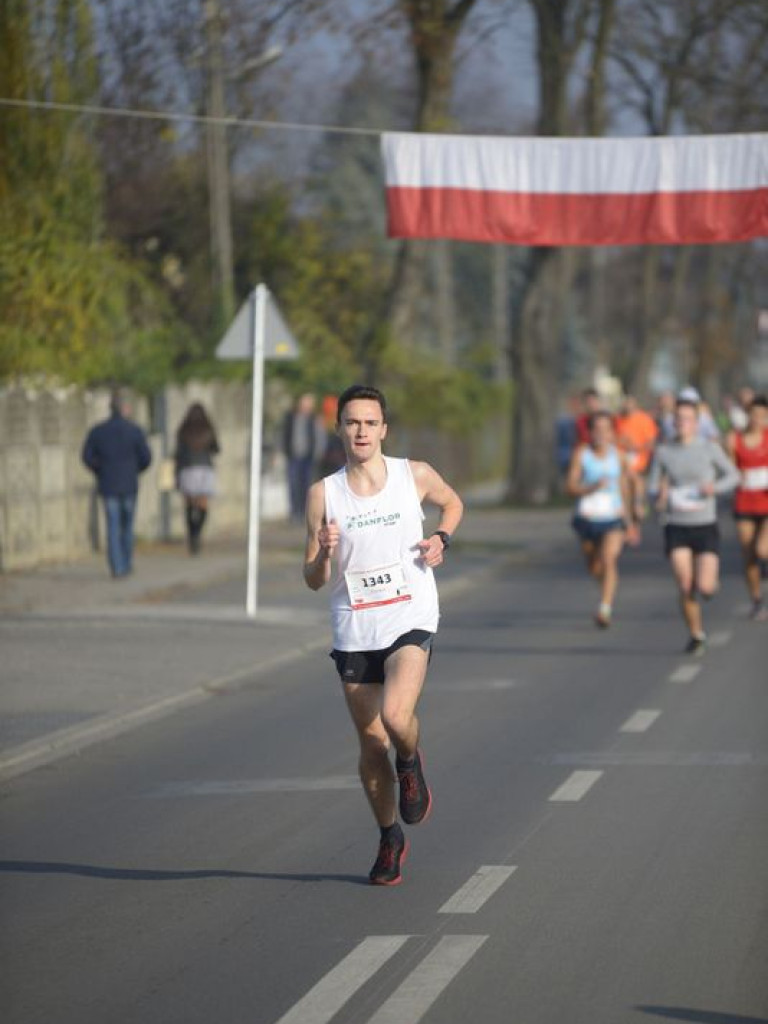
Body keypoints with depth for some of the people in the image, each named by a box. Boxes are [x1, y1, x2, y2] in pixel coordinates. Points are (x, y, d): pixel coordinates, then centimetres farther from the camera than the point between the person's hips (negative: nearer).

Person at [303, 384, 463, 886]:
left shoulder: (416, 476, 0)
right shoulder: (324, 494, 0)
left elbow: (453, 502, 23)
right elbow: (314, 581, 3)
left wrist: (442, 538, 3)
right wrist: (324, 553, -19)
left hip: (410, 620, -2)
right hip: (354, 631, 2)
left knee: (396, 717, -26)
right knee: (371, 743, 7)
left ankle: (411, 762, 10)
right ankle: (390, 839, 28)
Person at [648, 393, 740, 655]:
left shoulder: (710, 449, -4)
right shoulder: (663, 452, 2)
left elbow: (733, 475, 5)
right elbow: (653, 487, 7)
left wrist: (715, 487, -15)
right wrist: (660, 494, -17)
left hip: (705, 526, -1)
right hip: (676, 527, 1)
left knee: (705, 588, -10)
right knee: (685, 588, -10)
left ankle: (708, 579, 29)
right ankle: (696, 635, 12)